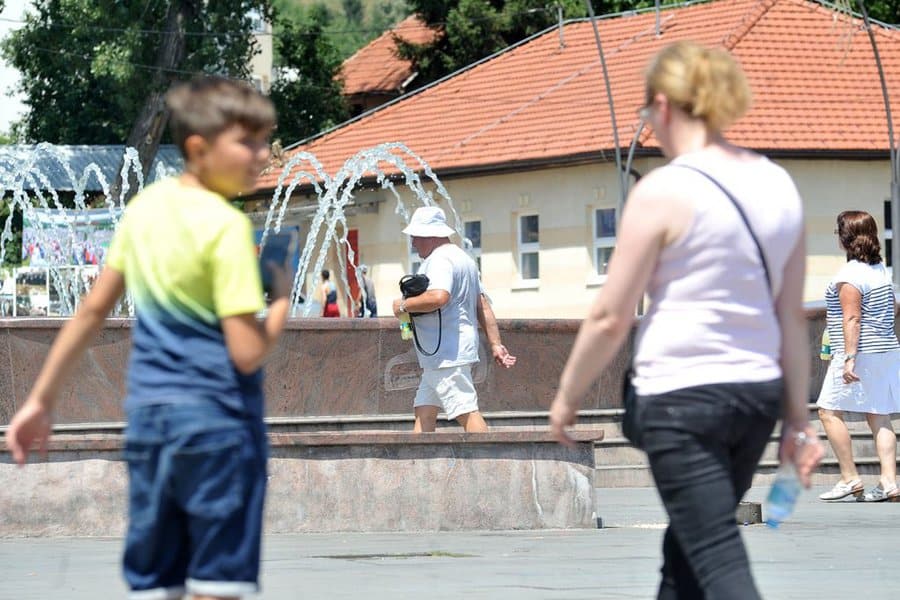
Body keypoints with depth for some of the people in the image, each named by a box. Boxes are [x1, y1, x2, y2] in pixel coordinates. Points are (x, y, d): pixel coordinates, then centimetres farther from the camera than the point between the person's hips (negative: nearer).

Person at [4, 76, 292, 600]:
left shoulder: (146, 207, 8)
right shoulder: (227, 227, -13)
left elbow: (93, 309, 13)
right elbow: (248, 352, -17)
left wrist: (42, 399, 19)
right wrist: (283, 296, 0)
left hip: (147, 414, 7)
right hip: (217, 418, -7)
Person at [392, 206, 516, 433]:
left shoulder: (440, 260, -12)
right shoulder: (463, 258, 21)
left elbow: (438, 297, -31)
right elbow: (483, 306, 20)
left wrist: (404, 305, -16)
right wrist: (495, 344, 18)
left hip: (446, 353, -11)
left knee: (466, 412, -14)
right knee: (424, 412, 12)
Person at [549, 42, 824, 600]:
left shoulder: (664, 192, -11)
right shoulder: (779, 186, 7)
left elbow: (610, 317, -8)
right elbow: (793, 316, 11)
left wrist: (567, 397, 6)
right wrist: (798, 419, 16)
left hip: (682, 395, -7)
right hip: (759, 393, 7)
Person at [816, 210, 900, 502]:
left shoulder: (849, 275, -13)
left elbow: (852, 318, -19)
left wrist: (849, 357, -21)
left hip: (861, 353, -9)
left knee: (829, 411, 0)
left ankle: (850, 478, -2)